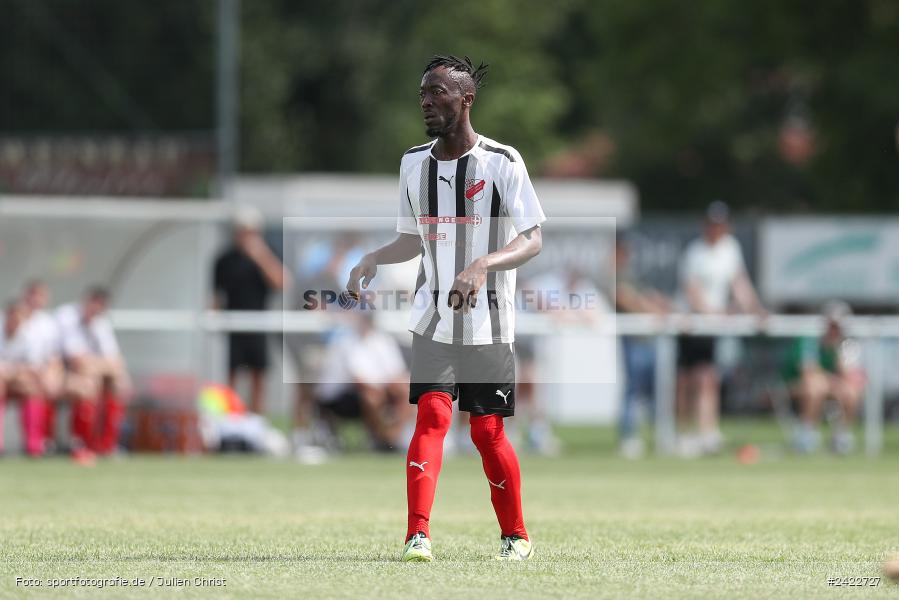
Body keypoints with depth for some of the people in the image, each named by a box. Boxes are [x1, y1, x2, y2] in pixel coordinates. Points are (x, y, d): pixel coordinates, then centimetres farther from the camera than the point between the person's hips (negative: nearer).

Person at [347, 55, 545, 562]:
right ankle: (419, 535, -21)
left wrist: (483, 265, -29)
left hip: (489, 325, -3)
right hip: (434, 320, 3)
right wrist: (373, 260, -1)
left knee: (488, 431, 2)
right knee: (432, 413, -15)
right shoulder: (414, 163, 7)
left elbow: (533, 240, -12)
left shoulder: (502, 162, -8)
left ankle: (516, 535, 21)